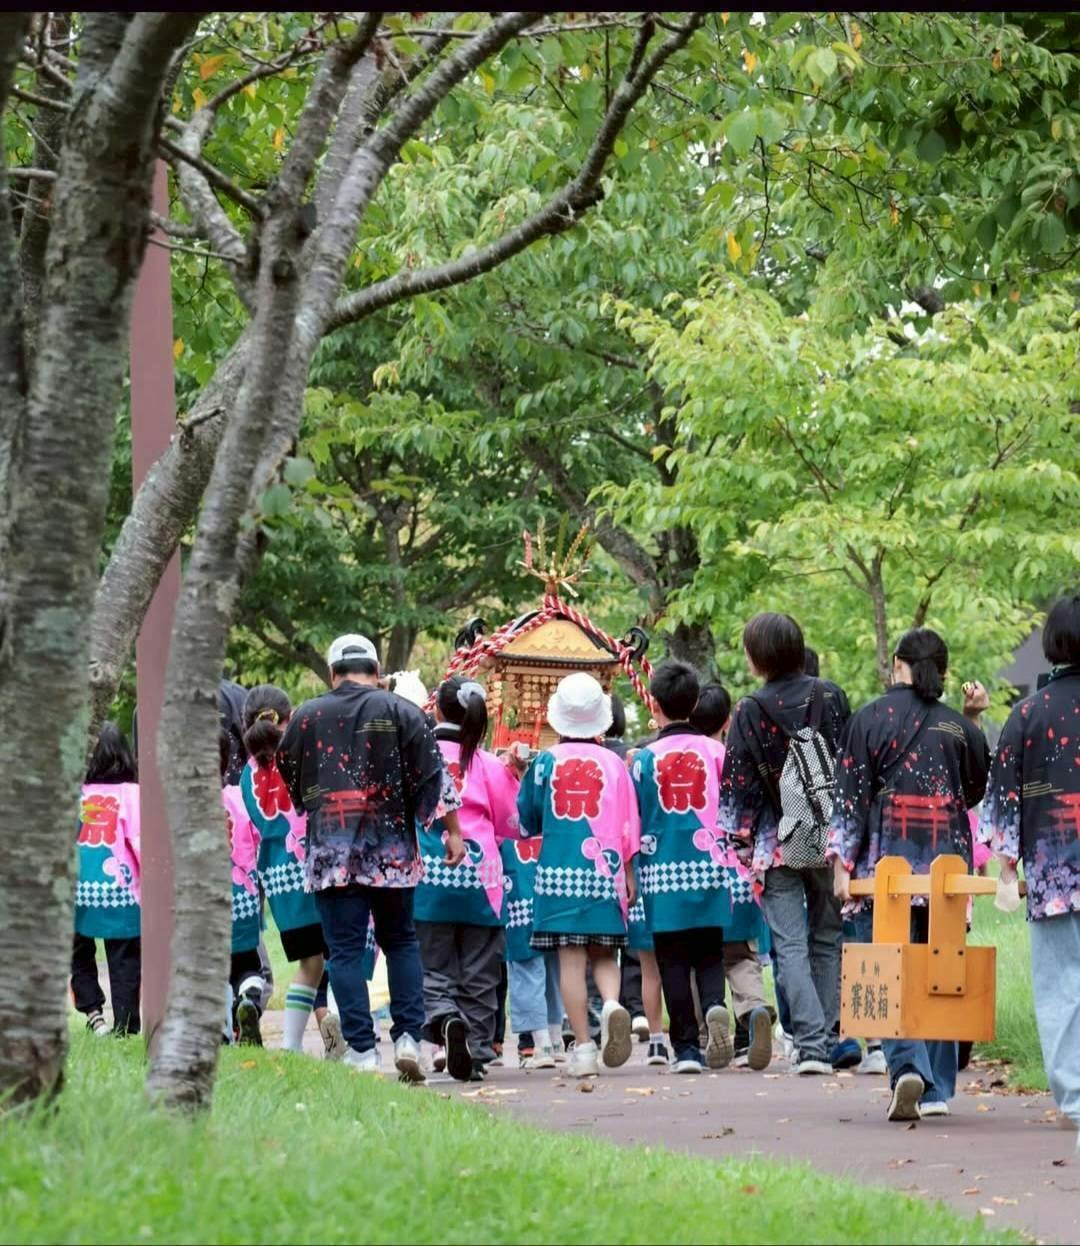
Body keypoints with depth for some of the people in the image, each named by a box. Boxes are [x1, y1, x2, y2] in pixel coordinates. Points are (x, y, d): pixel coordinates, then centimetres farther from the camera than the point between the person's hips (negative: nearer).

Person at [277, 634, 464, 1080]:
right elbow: (432, 777, -2)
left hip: (330, 852, 0)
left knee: (345, 950, 2)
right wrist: (451, 831, 6)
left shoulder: (305, 717, 5)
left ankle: (362, 1050, -3)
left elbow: (290, 784, 15)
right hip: (392, 846, 0)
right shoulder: (402, 713, 0)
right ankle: (408, 1037, 2)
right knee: (401, 943, 13)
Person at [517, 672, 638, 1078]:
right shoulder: (613, 764, 1)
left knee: (570, 958, 0)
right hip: (604, 871, 1)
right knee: (604, 954, 12)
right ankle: (612, 1004, -19)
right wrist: (629, 875, 12)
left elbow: (526, 820, 9)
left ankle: (583, 1046, -3)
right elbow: (629, 827, 4)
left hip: (558, 872, -1)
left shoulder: (546, 762, 0)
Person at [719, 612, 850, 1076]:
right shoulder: (830, 697, 0)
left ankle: (810, 1042, -14)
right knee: (827, 939, 12)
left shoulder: (750, 712, -6)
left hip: (777, 842, -3)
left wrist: (741, 841, 5)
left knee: (790, 945, -3)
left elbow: (738, 782, -4)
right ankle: (826, 1035, 10)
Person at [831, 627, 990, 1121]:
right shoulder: (959, 727, 7)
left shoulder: (871, 719, -2)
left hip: (887, 863, -3)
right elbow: (975, 791, 22)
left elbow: (849, 796, -6)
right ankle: (937, 1089, 14)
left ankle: (908, 1067, -25)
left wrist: (842, 862, -4)